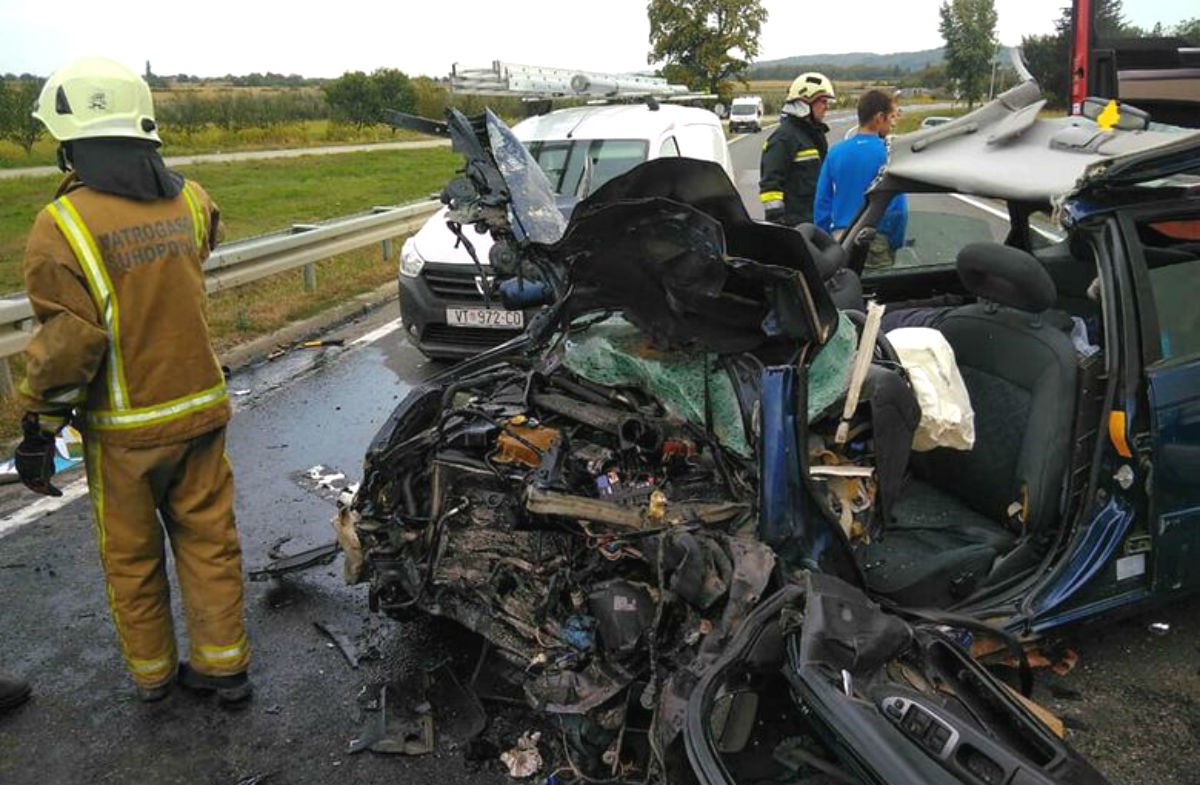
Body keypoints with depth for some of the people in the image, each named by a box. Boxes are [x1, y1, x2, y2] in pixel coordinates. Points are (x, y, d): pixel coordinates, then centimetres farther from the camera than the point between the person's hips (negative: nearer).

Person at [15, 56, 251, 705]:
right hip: (199, 408, 4)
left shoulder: (62, 226, -19)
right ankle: (223, 666, 25)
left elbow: (67, 343, -19)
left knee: (131, 554, 15)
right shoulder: (191, 200, -4)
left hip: (123, 428, -4)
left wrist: (38, 425, -8)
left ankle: (152, 672, 32)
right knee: (208, 539, 15)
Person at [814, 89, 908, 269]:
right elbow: (898, 206, -12)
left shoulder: (835, 151, 4)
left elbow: (821, 201, 6)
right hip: (876, 240, -5)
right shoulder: (887, 154, -10)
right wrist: (896, 243, -1)